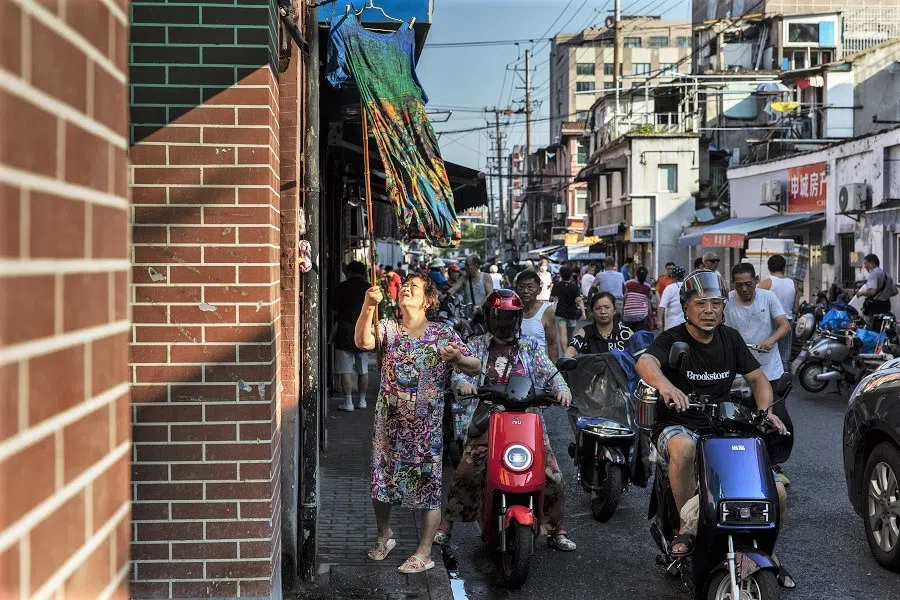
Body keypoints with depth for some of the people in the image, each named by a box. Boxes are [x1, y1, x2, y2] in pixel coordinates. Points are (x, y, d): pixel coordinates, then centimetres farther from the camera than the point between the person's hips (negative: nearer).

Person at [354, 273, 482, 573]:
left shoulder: (443, 333, -2)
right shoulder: (388, 328, 1)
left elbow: (475, 367, -4)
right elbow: (363, 341, -20)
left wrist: (458, 358, -27)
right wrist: (368, 307, -36)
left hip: (428, 424, -2)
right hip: (390, 421, 2)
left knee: (429, 485, 1)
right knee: (382, 479, 13)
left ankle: (424, 552, 13)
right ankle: (384, 535, 36)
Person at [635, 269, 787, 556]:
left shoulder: (730, 338, 8)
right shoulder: (673, 340, -10)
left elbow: (758, 378, 13)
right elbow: (644, 363, -32)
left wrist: (765, 411, -9)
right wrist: (665, 385, -55)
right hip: (677, 426, -4)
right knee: (683, 447, -41)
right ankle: (686, 529, -25)